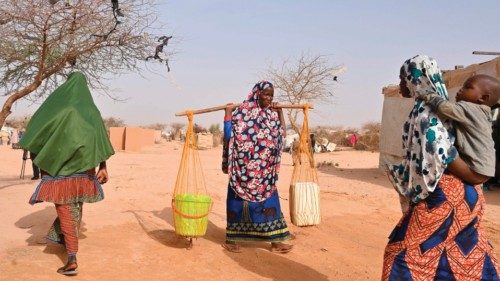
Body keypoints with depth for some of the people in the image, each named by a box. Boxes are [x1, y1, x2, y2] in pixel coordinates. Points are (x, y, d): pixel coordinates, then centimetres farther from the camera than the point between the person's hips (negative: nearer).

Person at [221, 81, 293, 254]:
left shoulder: (272, 114, 9)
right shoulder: (242, 112, -6)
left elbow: (281, 135, 16)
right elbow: (229, 135, -9)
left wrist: (280, 114, 14)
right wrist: (228, 113, -8)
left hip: (265, 171, 5)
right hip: (244, 169, -5)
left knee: (270, 203, 5)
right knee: (239, 202, 3)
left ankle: (275, 241, 13)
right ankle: (230, 239, 17)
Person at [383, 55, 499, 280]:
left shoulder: (425, 109, -15)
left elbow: (438, 151, -24)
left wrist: (473, 177, -14)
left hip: (442, 194, -9)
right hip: (456, 192, 9)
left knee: (406, 251, 2)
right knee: (458, 255, 17)